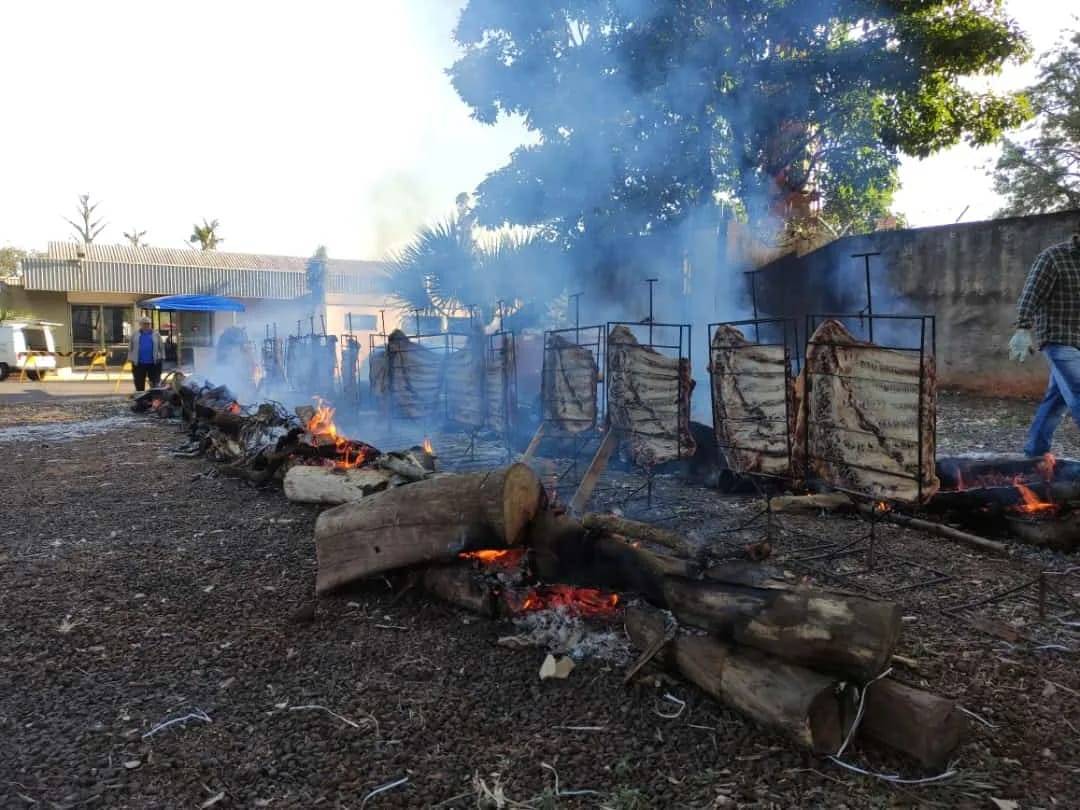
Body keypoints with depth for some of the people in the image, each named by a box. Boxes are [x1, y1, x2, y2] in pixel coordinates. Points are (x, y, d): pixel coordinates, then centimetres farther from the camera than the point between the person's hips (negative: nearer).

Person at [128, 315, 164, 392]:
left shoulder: (156, 335, 8)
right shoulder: (135, 335, 9)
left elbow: (161, 347, 9)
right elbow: (130, 348, 11)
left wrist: (161, 358, 3)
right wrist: (131, 359, 5)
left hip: (153, 363, -1)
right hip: (139, 364, 1)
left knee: (155, 385, 1)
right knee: (139, 385, 5)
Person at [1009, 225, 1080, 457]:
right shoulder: (1052, 257, -6)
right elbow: (1031, 295, -14)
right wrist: (1023, 330, -25)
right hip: (1059, 339, -7)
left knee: (1056, 397, 8)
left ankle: (1035, 451, 16)